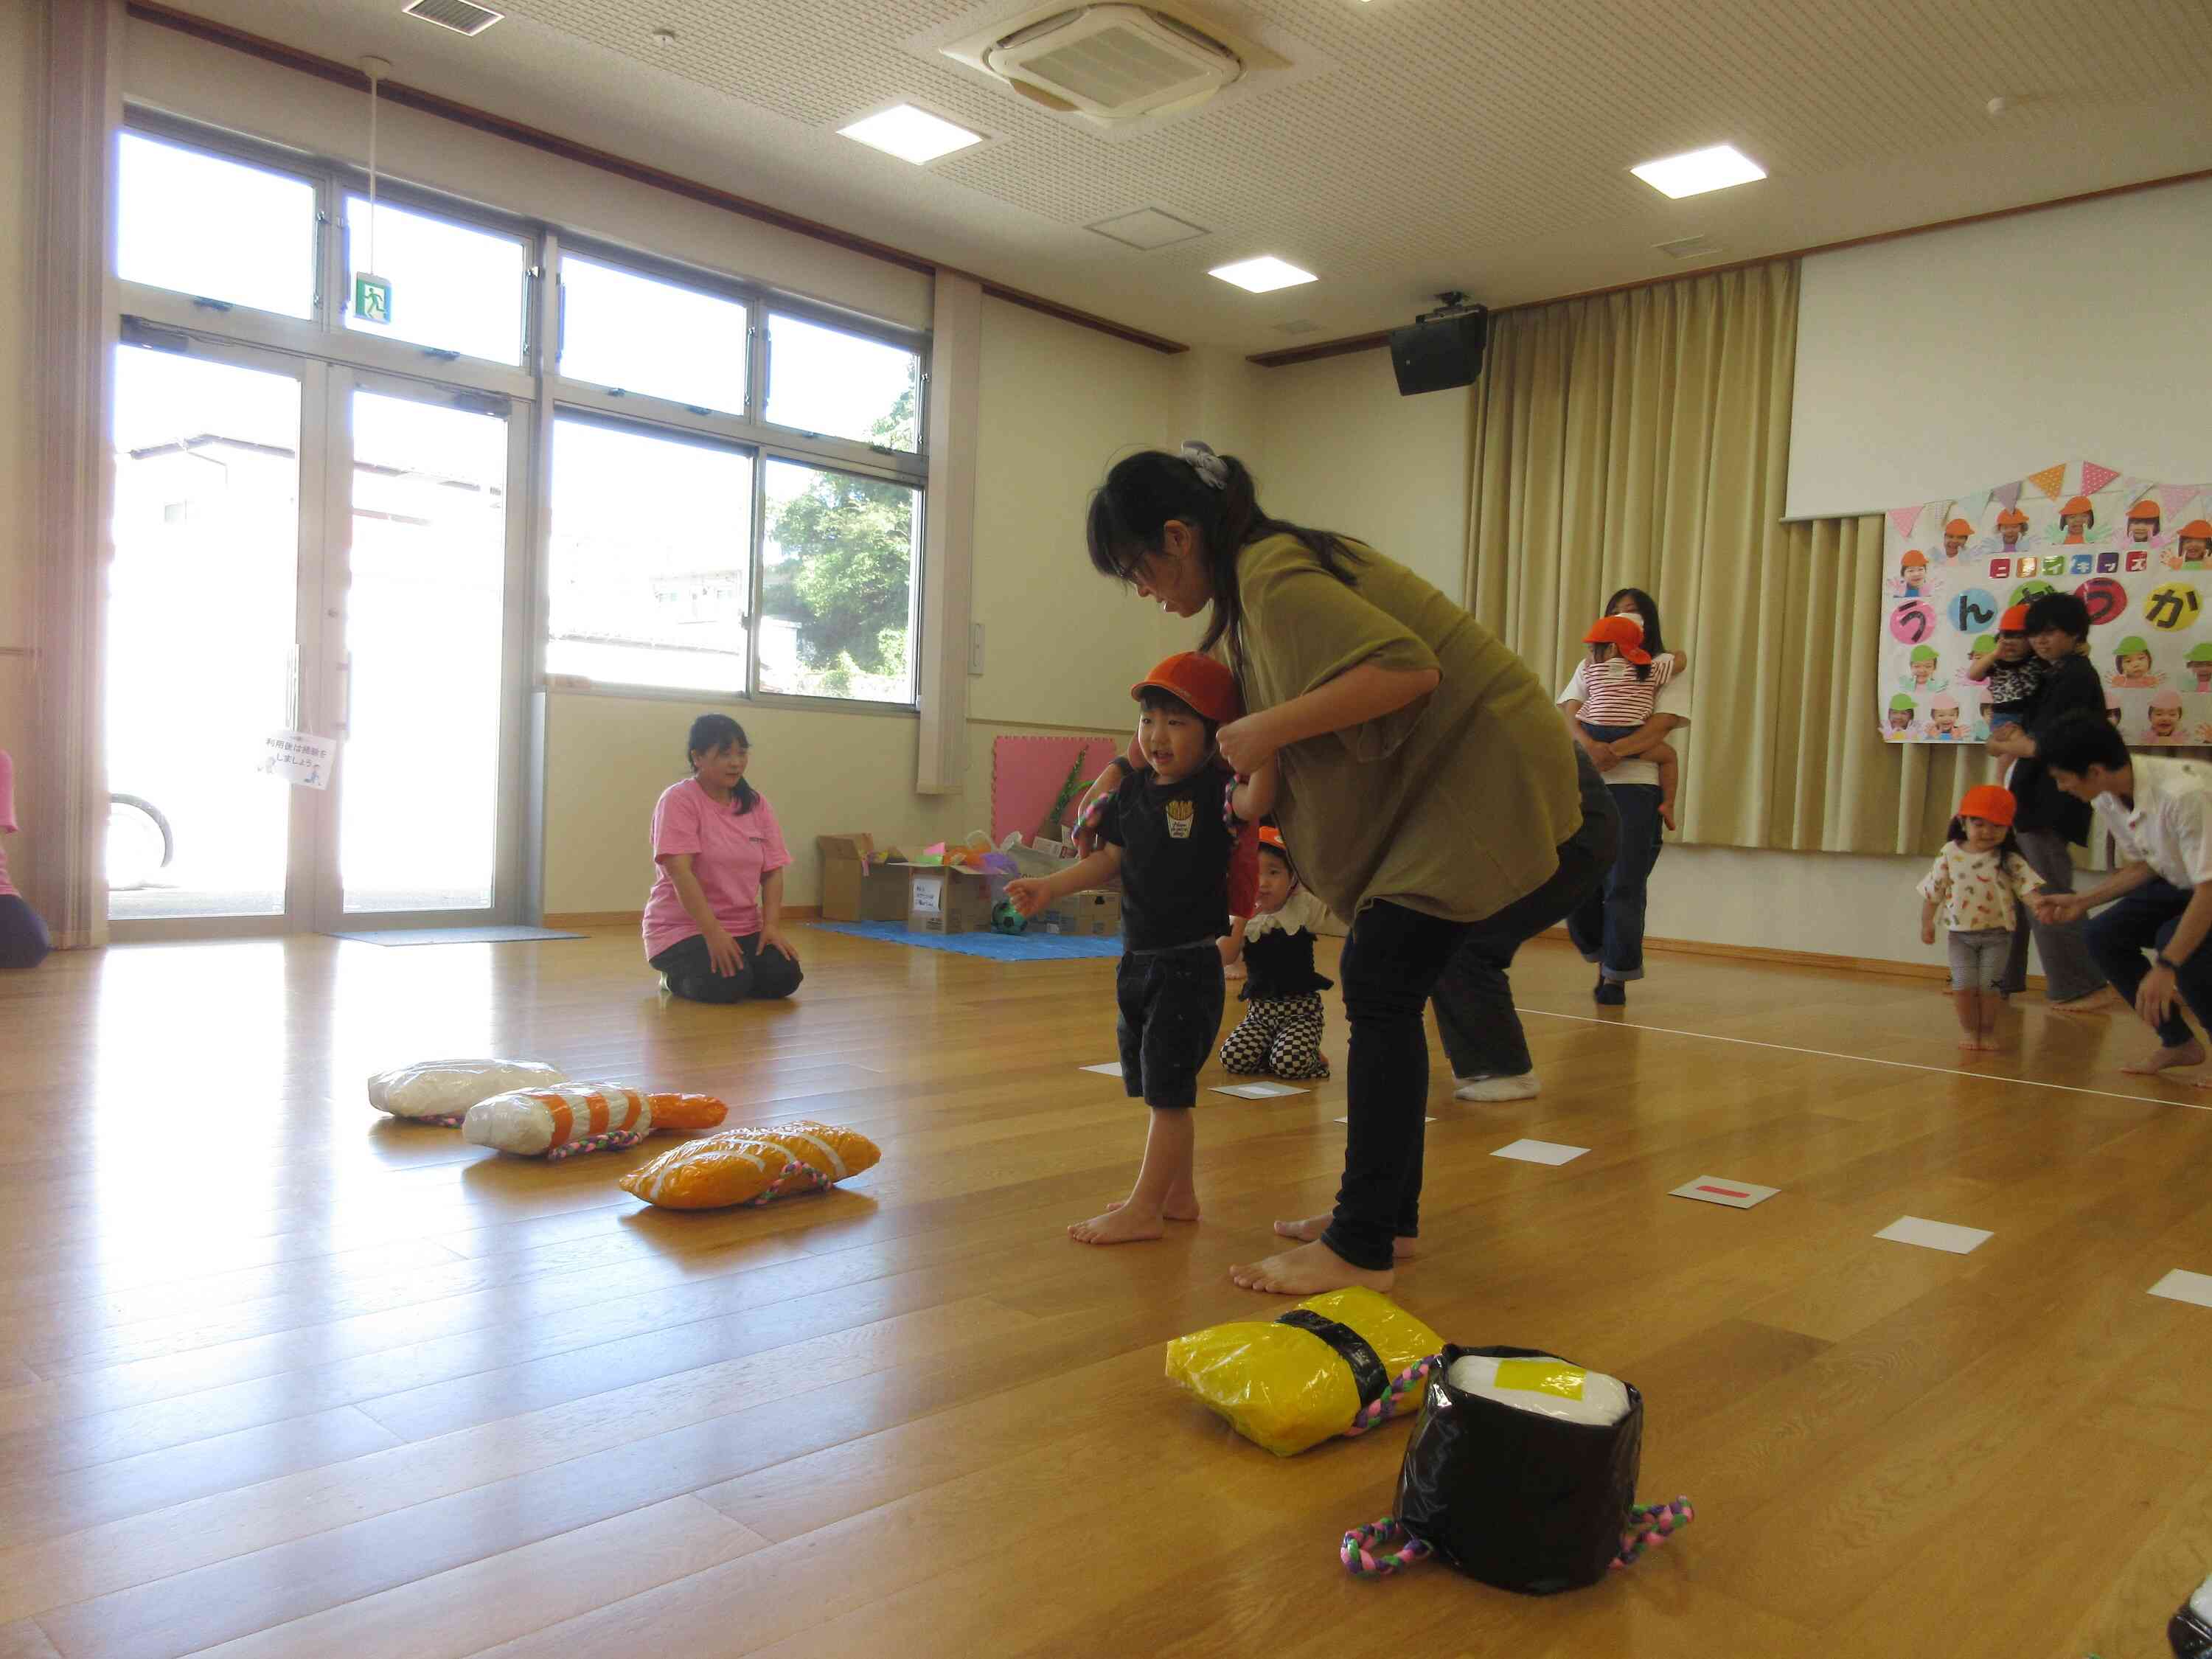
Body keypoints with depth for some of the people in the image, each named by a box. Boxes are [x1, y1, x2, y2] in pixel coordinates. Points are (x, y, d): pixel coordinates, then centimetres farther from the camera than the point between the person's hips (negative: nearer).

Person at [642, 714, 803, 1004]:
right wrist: (713, 932, -28)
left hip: (744, 928, 5)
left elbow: (773, 872, 4)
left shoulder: (756, 804, 6)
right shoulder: (679, 800, -11)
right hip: (684, 928, -5)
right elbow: (680, 872, -21)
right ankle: (675, 975, 5)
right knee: (728, 985, -28)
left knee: (784, 978, -17)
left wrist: (772, 925, -12)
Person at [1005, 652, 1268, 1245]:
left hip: (1189, 964, -8)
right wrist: (1051, 886, 5)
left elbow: (1255, 802, -36)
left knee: (1167, 1090, -1)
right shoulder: (1133, 790, 6)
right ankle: (1178, 1193, 33)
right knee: (1161, 1088, 18)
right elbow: (1111, 859, 13)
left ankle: (1143, 1209, 9)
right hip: (1138, 958, 8)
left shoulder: (1214, 789, -14)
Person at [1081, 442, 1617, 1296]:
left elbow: (1408, 668, -30)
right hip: (1465, 794, 10)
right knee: (1378, 976, 10)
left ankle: (1360, 1250, -7)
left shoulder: (1274, 578, -18)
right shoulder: (1268, 569, 13)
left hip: (1512, 797, -10)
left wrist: (1269, 728, -24)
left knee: (1383, 981, -13)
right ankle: (1385, 1213, 21)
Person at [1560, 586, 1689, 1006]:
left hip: (1635, 786, -3)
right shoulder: (1591, 664, 19)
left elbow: (1660, 727, -6)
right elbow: (1570, 712, 3)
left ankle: (1616, 976, 3)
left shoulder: (1667, 669, 8)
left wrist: (1614, 753, -20)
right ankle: (1602, 957, 21)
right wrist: (1589, 745, -18)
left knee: (1623, 887, -6)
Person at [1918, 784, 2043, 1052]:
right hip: (1960, 932, 1)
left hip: (1997, 933, -1)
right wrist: (1927, 924, 9)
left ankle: (1987, 1031, 19)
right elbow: (1932, 892, 4)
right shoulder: (1950, 855, -3)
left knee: (1989, 985, 1)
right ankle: (1969, 1030, 15)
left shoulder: (2010, 860, -6)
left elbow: (2028, 887, -15)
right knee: (1964, 985, -3)